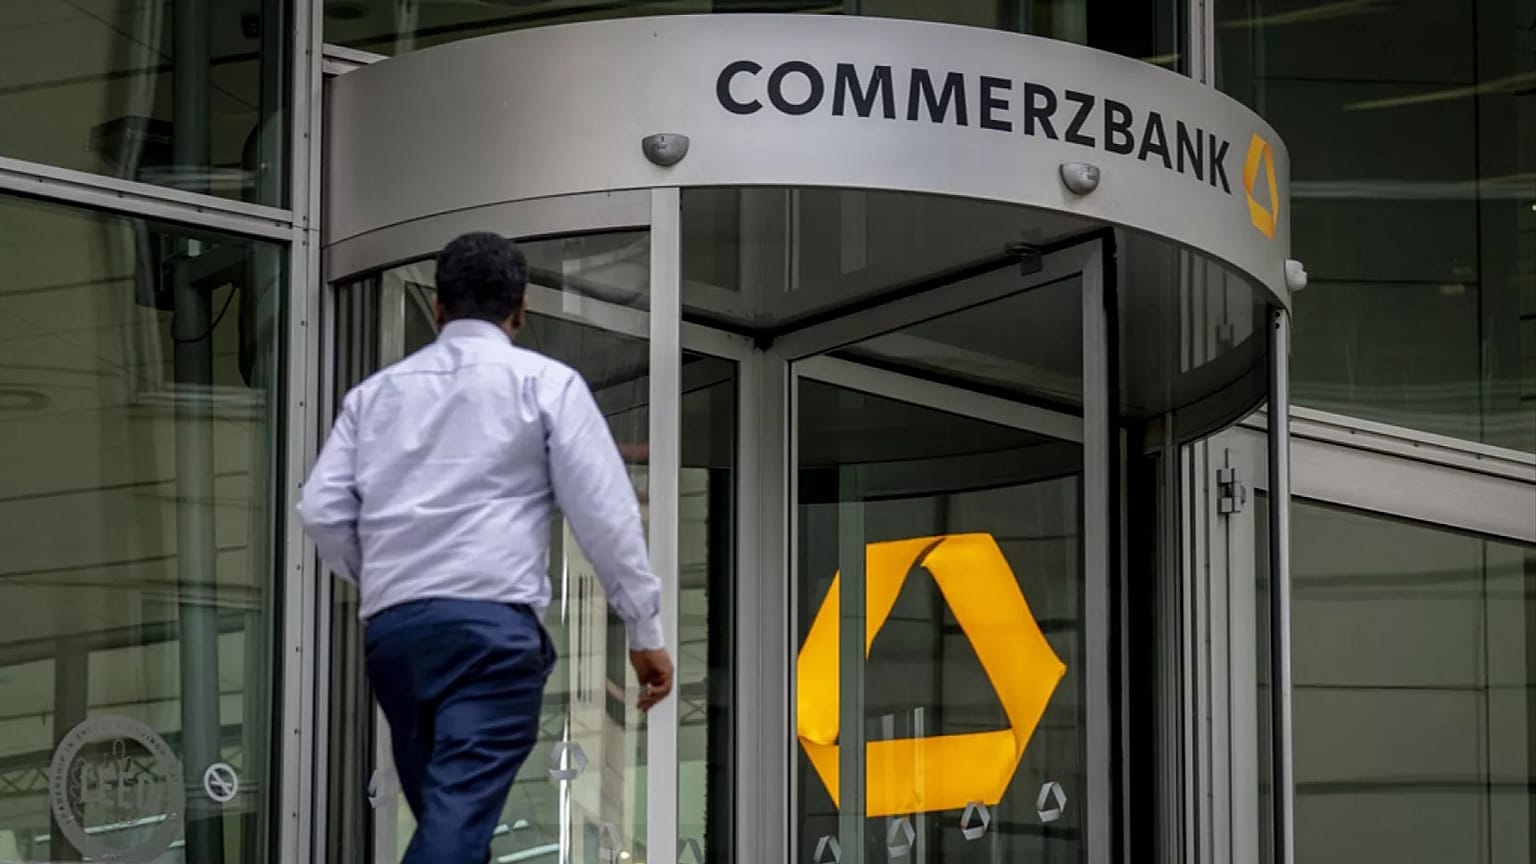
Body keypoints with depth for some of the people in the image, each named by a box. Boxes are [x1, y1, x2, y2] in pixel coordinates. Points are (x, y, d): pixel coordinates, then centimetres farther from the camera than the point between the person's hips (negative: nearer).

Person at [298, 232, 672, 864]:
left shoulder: (376, 390, 18)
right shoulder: (544, 382, 7)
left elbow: (321, 510, 10)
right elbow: (605, 511, 0)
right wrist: (645, 630, 5)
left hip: (391, 626, 5)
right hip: (491, 623, -5)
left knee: (446, 813, 17)